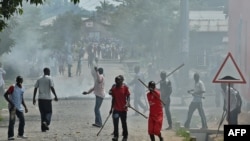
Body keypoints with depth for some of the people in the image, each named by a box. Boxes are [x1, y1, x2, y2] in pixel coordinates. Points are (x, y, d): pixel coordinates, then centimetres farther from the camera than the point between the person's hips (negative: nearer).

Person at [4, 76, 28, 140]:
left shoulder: (22, 88, 11)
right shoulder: (12, 87, -11)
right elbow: (5, 95, -14)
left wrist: (25, 107, 18)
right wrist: (11, 103, -21)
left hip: (19, 107, 7)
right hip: (13, 107, -7)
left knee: (22, 120, 9)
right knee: (12, 121, -8)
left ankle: (20, 134, 24)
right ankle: (10, 136, -5)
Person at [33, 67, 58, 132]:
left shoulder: (39, 79, 10)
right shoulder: (49, 78, -3)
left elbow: (35, 89, 6)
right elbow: (52, 88, -13)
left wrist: (34, 98, 9)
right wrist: (55, 96, -9)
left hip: (40, 98, 4)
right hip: (47, 98, -4)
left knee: (42, 113, 9)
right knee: (49, 112, 6)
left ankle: (43, 128, 7)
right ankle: (46, 122, -20)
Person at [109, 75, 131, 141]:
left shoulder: (125, 87, -7)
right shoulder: (113, 88, 3)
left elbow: (128, 96, -5)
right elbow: (113, 98, 11)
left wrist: (127, 103, -24)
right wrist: (111, 108, 14)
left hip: (123, 109, -3)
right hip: (116, 109, 3)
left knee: (124, 123, 8)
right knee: (115, 123, -1)